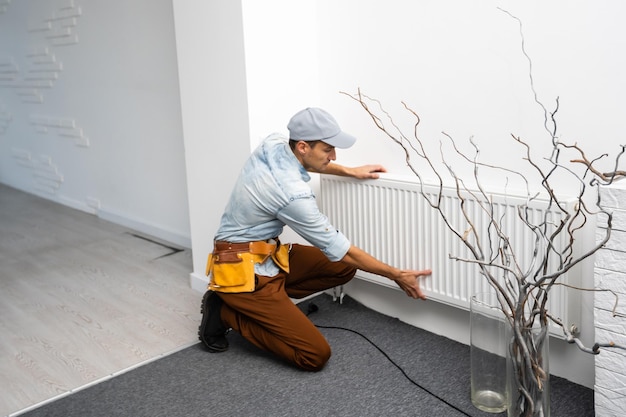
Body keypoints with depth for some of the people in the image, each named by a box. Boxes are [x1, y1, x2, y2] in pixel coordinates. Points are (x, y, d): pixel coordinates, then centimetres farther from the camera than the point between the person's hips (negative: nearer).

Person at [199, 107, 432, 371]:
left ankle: (273, 298, 7)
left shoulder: (273, 144, -5)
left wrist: (350, 171, 15)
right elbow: (339, 250, -18)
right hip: (243, 270, -9)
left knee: (344, 269, 7)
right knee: (315, 356, -12)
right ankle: (226, 312, -1)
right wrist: (397, 275, -9)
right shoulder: (293, 194, -28)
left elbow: (303, 161, 23)